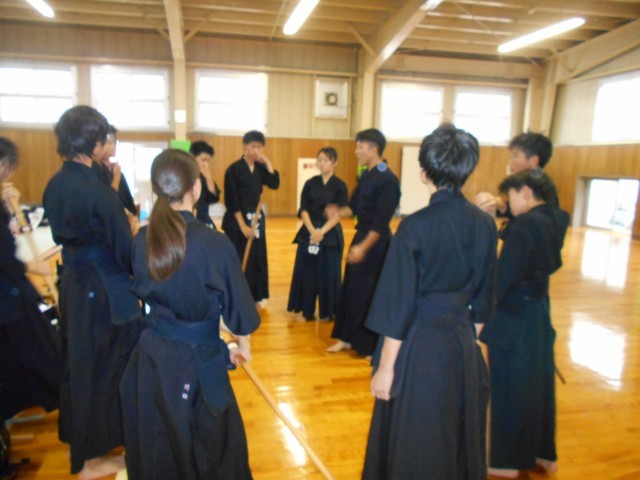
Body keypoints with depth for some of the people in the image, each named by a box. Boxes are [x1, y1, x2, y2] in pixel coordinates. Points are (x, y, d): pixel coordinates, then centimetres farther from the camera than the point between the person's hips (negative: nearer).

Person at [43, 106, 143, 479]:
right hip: (105, 292, -8)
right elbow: (125, 249, -18)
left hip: (73, 284, 8)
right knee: (105, 368, 9)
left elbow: (63, 234, 11)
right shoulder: (99, 192, -23)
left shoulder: (55, 185, 1)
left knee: (80, 364, 23)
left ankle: (79, 440, 45)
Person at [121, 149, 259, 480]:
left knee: (156, 440, 22)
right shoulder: (215, 244, -22)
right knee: (212, 438, 17)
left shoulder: (142, 240, -9)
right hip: (198, 357, -4)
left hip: (152, 351, 5)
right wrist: (243, 344, 7)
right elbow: (237, 303, -10)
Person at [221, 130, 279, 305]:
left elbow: (275, 184, -8)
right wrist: (243, 225, -16)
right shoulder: (234, 169, -11)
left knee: (257, 258, 12)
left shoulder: (260, 168, 6)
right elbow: (231, 201, -14)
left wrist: (267, 162, -12)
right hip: (237, 220, -6)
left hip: (257, 218, 6)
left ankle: (254, 296, 25)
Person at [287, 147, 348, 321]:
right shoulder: (310, 184, 5)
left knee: (328, 274, 3)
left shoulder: (340, 186, -2)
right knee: (306, 272, 5)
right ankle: (306, 311, 18)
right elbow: (303, 210, 0)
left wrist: (322, 232, -19)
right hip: (308, 233, 2)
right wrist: (312, 230, -15)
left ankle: (327, 312, 19)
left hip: (331, 235, -2)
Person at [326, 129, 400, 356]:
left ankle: (375, 346, 16)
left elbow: (381, 221, -21)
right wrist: (339, 212, -6)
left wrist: (363, 247, -24)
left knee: (371, 292, 0)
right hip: (361, 235, 9)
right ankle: (347, 337, 27)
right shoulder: (366, 176, 11)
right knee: (351, 287, 14)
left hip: (376, 242, -9)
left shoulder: (387, 180, -18)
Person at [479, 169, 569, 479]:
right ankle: (543, 453, 37)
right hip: (540, 312, 9)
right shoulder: (554, 221, 4)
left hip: (514, 317, -8)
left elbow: (504, 275, -22)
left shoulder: (525, 224, -21)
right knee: (538, 382, 20)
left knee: (508, 388, 7)